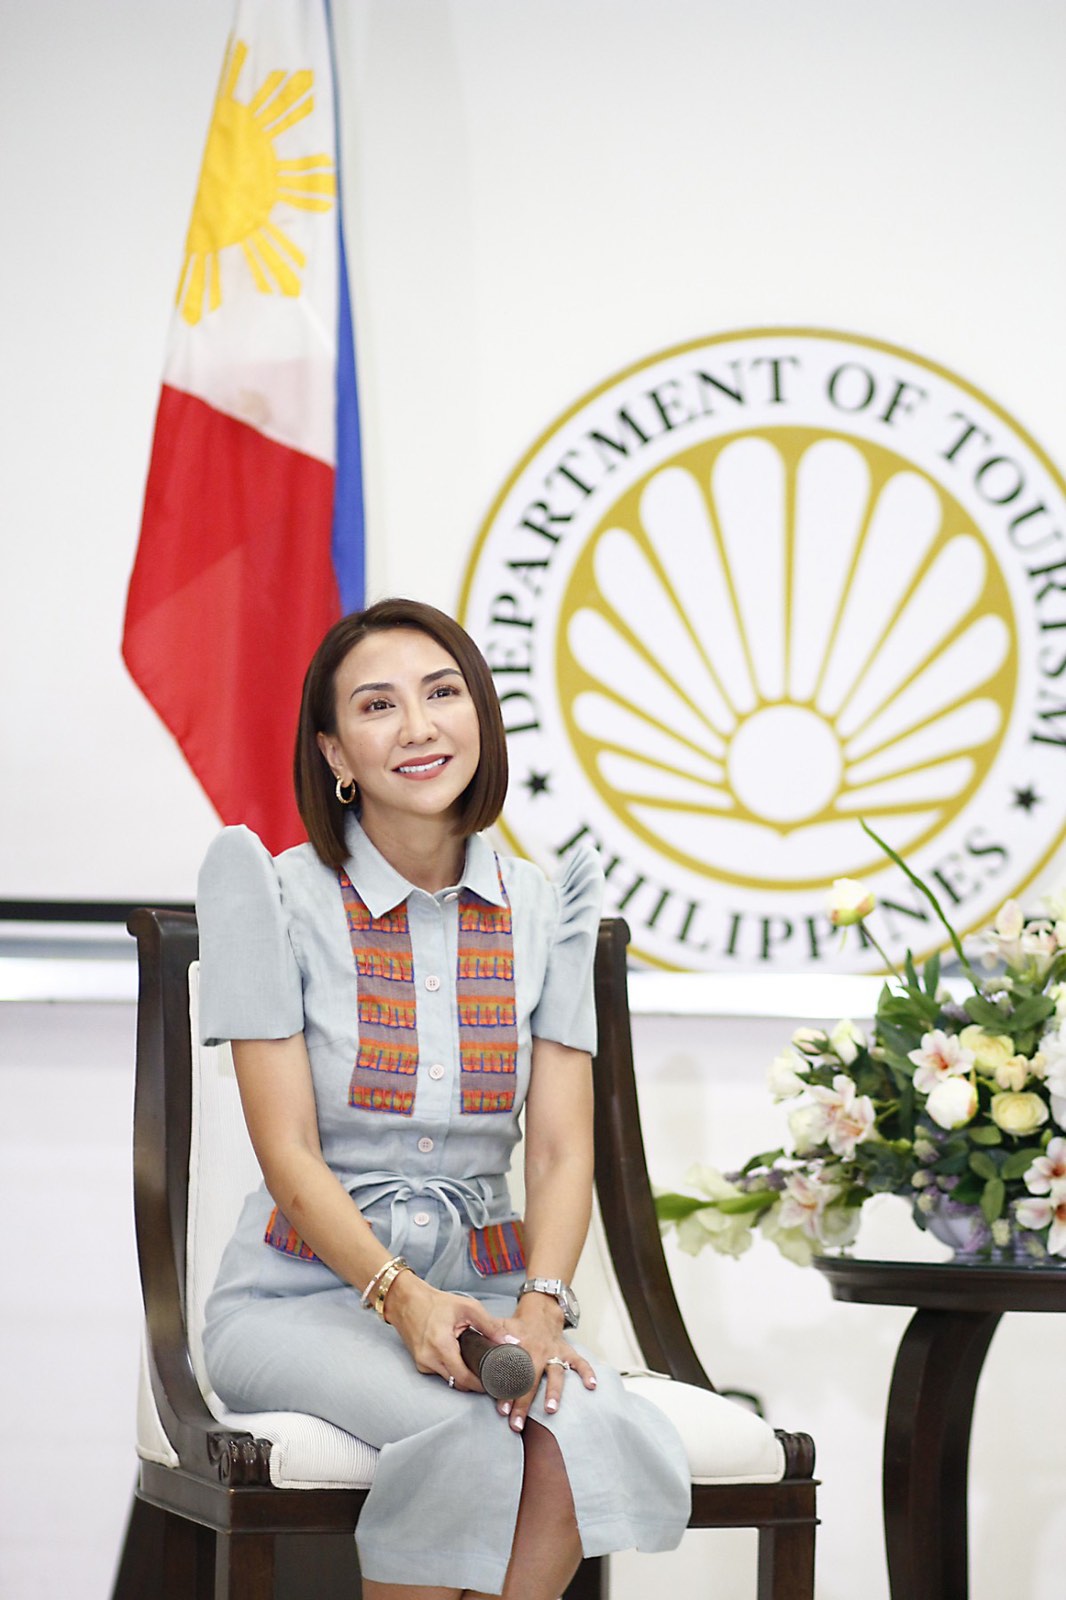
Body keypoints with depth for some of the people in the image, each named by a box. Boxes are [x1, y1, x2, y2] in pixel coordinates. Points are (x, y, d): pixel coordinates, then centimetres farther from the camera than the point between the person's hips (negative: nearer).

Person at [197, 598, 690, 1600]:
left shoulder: (543, 908, 7)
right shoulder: (280, 895, -4)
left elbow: (562, 1149, 2)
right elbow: (290, 1152, -9)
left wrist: (540, 1306, -17)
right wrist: (401, 1296, -24)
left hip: (479, 1290, 3)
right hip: (304, 1297, -3)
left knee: (589, 1431, -32)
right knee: (465, 1432, -35)